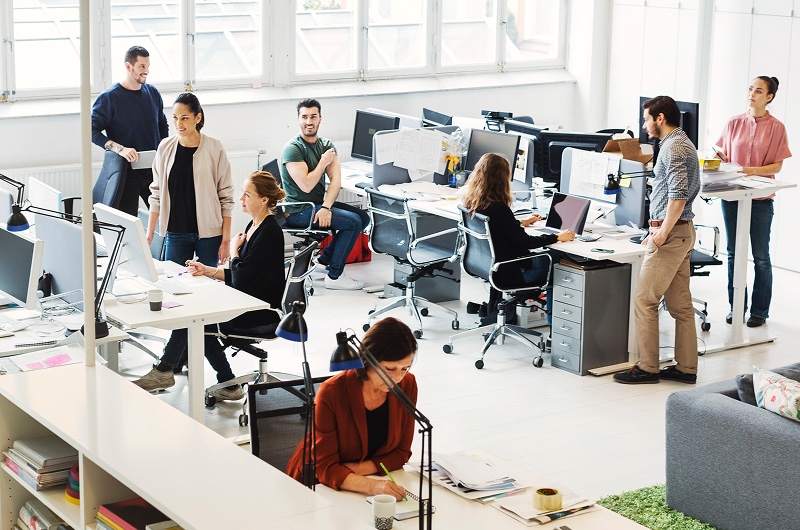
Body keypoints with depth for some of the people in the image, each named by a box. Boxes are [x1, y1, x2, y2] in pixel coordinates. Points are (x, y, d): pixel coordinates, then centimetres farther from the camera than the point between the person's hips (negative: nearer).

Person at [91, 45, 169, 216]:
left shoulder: (153, 93, 9)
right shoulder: (109, 98, -7)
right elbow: (92, 130, -10)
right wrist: (120, 149, -22)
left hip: (154, 169, 5)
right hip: (126, 172, -4)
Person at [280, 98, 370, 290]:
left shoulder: (326, 145, 6)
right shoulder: (292, 149, -15)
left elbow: (336, 180, -6)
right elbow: (306, 185, -23)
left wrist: (326, 207, -22)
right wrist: (324, 162, -12)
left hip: (319, 204, 8)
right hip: (298, 211, -8)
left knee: (363, 217, 1)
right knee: (353, 222, -18)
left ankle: (323, 261, 7)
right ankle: (334, 276, -8)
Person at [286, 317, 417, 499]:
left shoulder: (407, 385, -9)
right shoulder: (332, 393, -21)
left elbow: (401, 453, 0)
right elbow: (325, 468, -22)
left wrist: (360, 468, -18)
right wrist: (372, 486, -39)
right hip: (317, 482, -4)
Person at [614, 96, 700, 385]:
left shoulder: (673, 147, -15)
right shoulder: (684, 144, 17)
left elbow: (678, 195, -24)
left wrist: (663, 231, -20)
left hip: (671, 233, -10)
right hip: (683, 231, 10)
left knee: (644, 300, -5)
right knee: (680, 303, 12)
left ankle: (647, 367, 0)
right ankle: (686, 367, 16)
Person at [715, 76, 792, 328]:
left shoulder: (776, 127, -4)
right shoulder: (735, 123, 5)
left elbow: (777, 166, -5)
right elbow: (722, 153, 11)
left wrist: (751, 170, -19)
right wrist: (719, 157, -11)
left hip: (760, 197, -3)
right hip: (731, 194, 3)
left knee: (761, 257, 4)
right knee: (733, 253, 9)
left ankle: (760, 310, 14)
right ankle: (736, 306, 20)